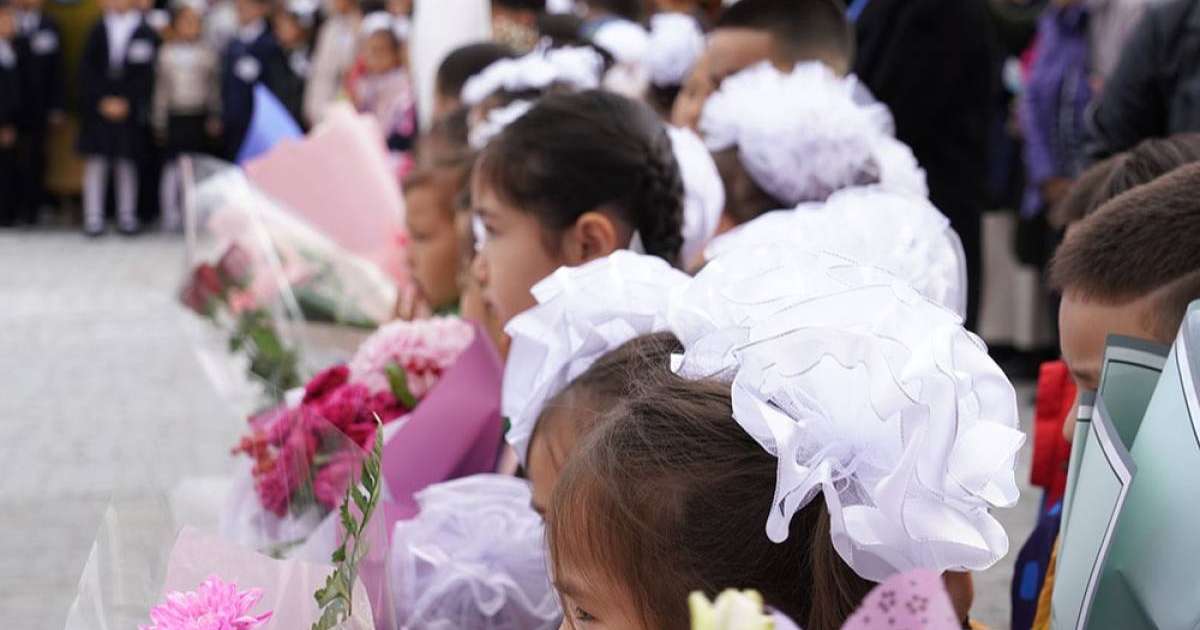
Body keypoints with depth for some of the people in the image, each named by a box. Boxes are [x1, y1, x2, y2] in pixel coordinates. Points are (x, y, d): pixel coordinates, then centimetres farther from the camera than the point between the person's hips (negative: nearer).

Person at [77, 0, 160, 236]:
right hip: (98, 108, 2)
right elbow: (87, 71, 4)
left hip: (130, 111, -2)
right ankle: (93, 218, 5)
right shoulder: (98, 30, 6)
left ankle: (127, 216, 10)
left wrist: (126, 102, -10)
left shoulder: (145, 33, -1)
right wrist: (102, 101, -5)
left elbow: (146, 75, -4)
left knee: (127, 163, 2)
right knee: (95, 162, 1)